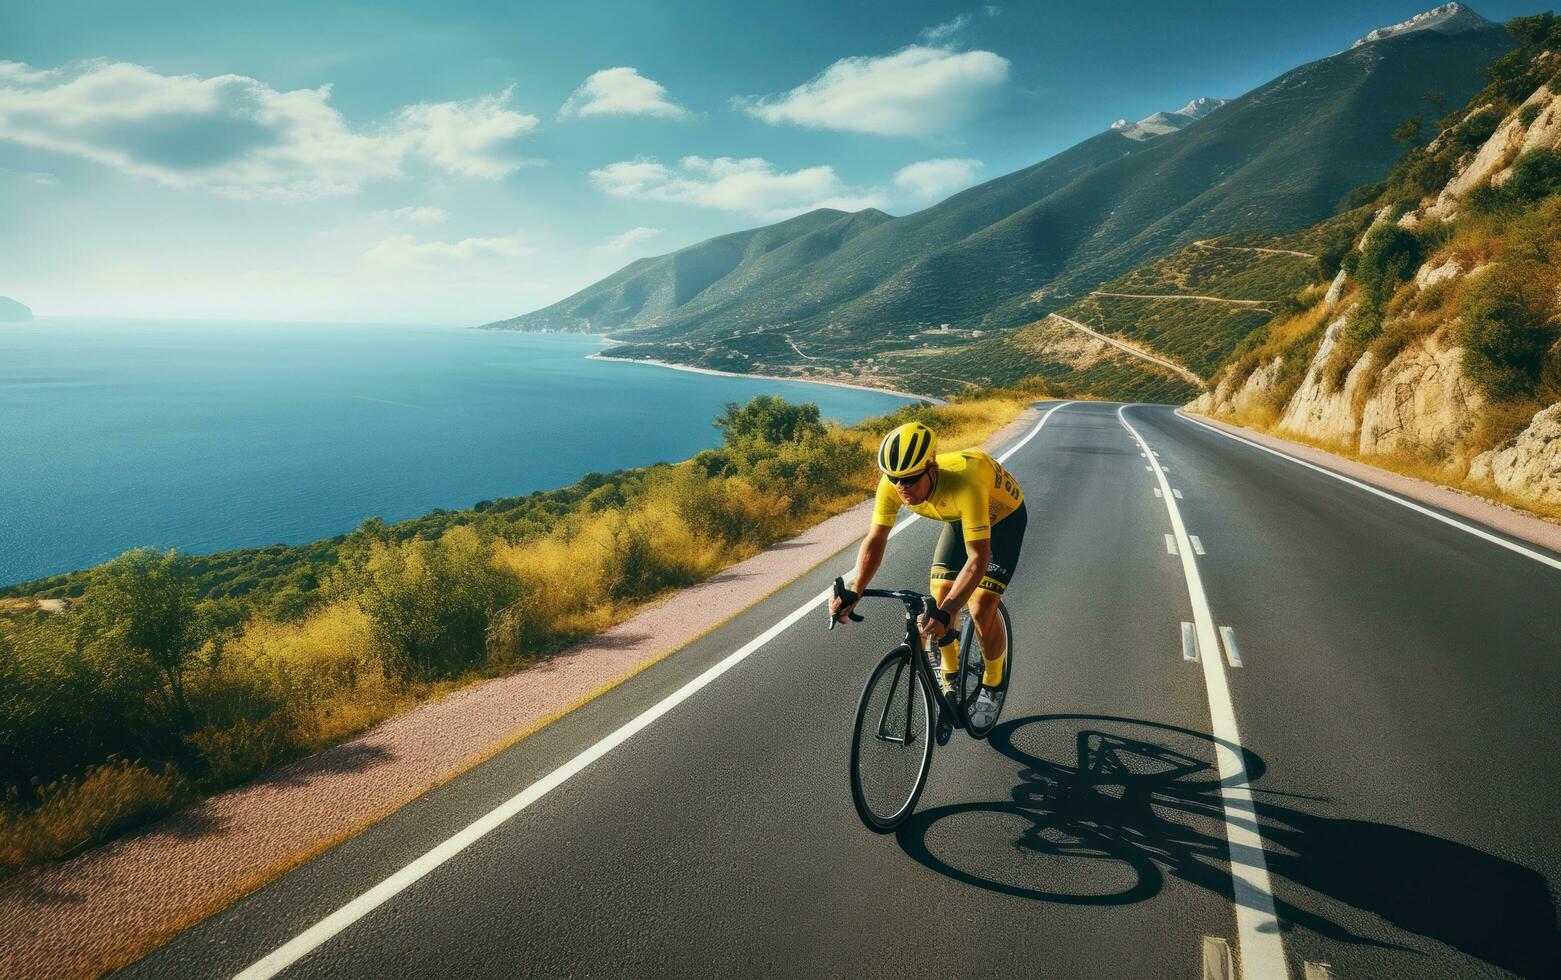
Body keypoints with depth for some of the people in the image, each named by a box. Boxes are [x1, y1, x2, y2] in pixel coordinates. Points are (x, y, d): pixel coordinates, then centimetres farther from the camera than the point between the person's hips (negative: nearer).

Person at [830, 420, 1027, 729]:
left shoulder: (963, 483, -45)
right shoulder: (892, 484, -30)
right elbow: (875, 540, -24)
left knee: (981, 609, -15)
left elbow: (978, 558, -45)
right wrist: (853, 593, -37)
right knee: (939, 599, -7)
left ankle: (993, 687, 12)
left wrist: (946, 612, -54)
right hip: (959, 519, 5)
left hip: (1003, 516, -5)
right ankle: (951, 684, 17)